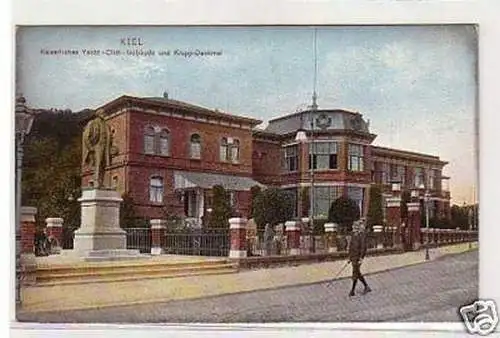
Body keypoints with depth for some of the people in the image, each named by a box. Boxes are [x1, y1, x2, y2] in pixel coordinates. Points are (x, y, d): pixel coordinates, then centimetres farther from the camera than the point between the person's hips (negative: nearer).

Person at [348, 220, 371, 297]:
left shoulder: (361, 236, -14)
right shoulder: (353, 235, 9)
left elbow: (363, 248, -17)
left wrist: (361, 258, -20)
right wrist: (350, 257, 16)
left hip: (358, 257, -8)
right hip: (353, 256, 8)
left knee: (355, 273, -2)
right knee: (357, 273, 14)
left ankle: (352, 291, 6)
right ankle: (366, 287, 26)